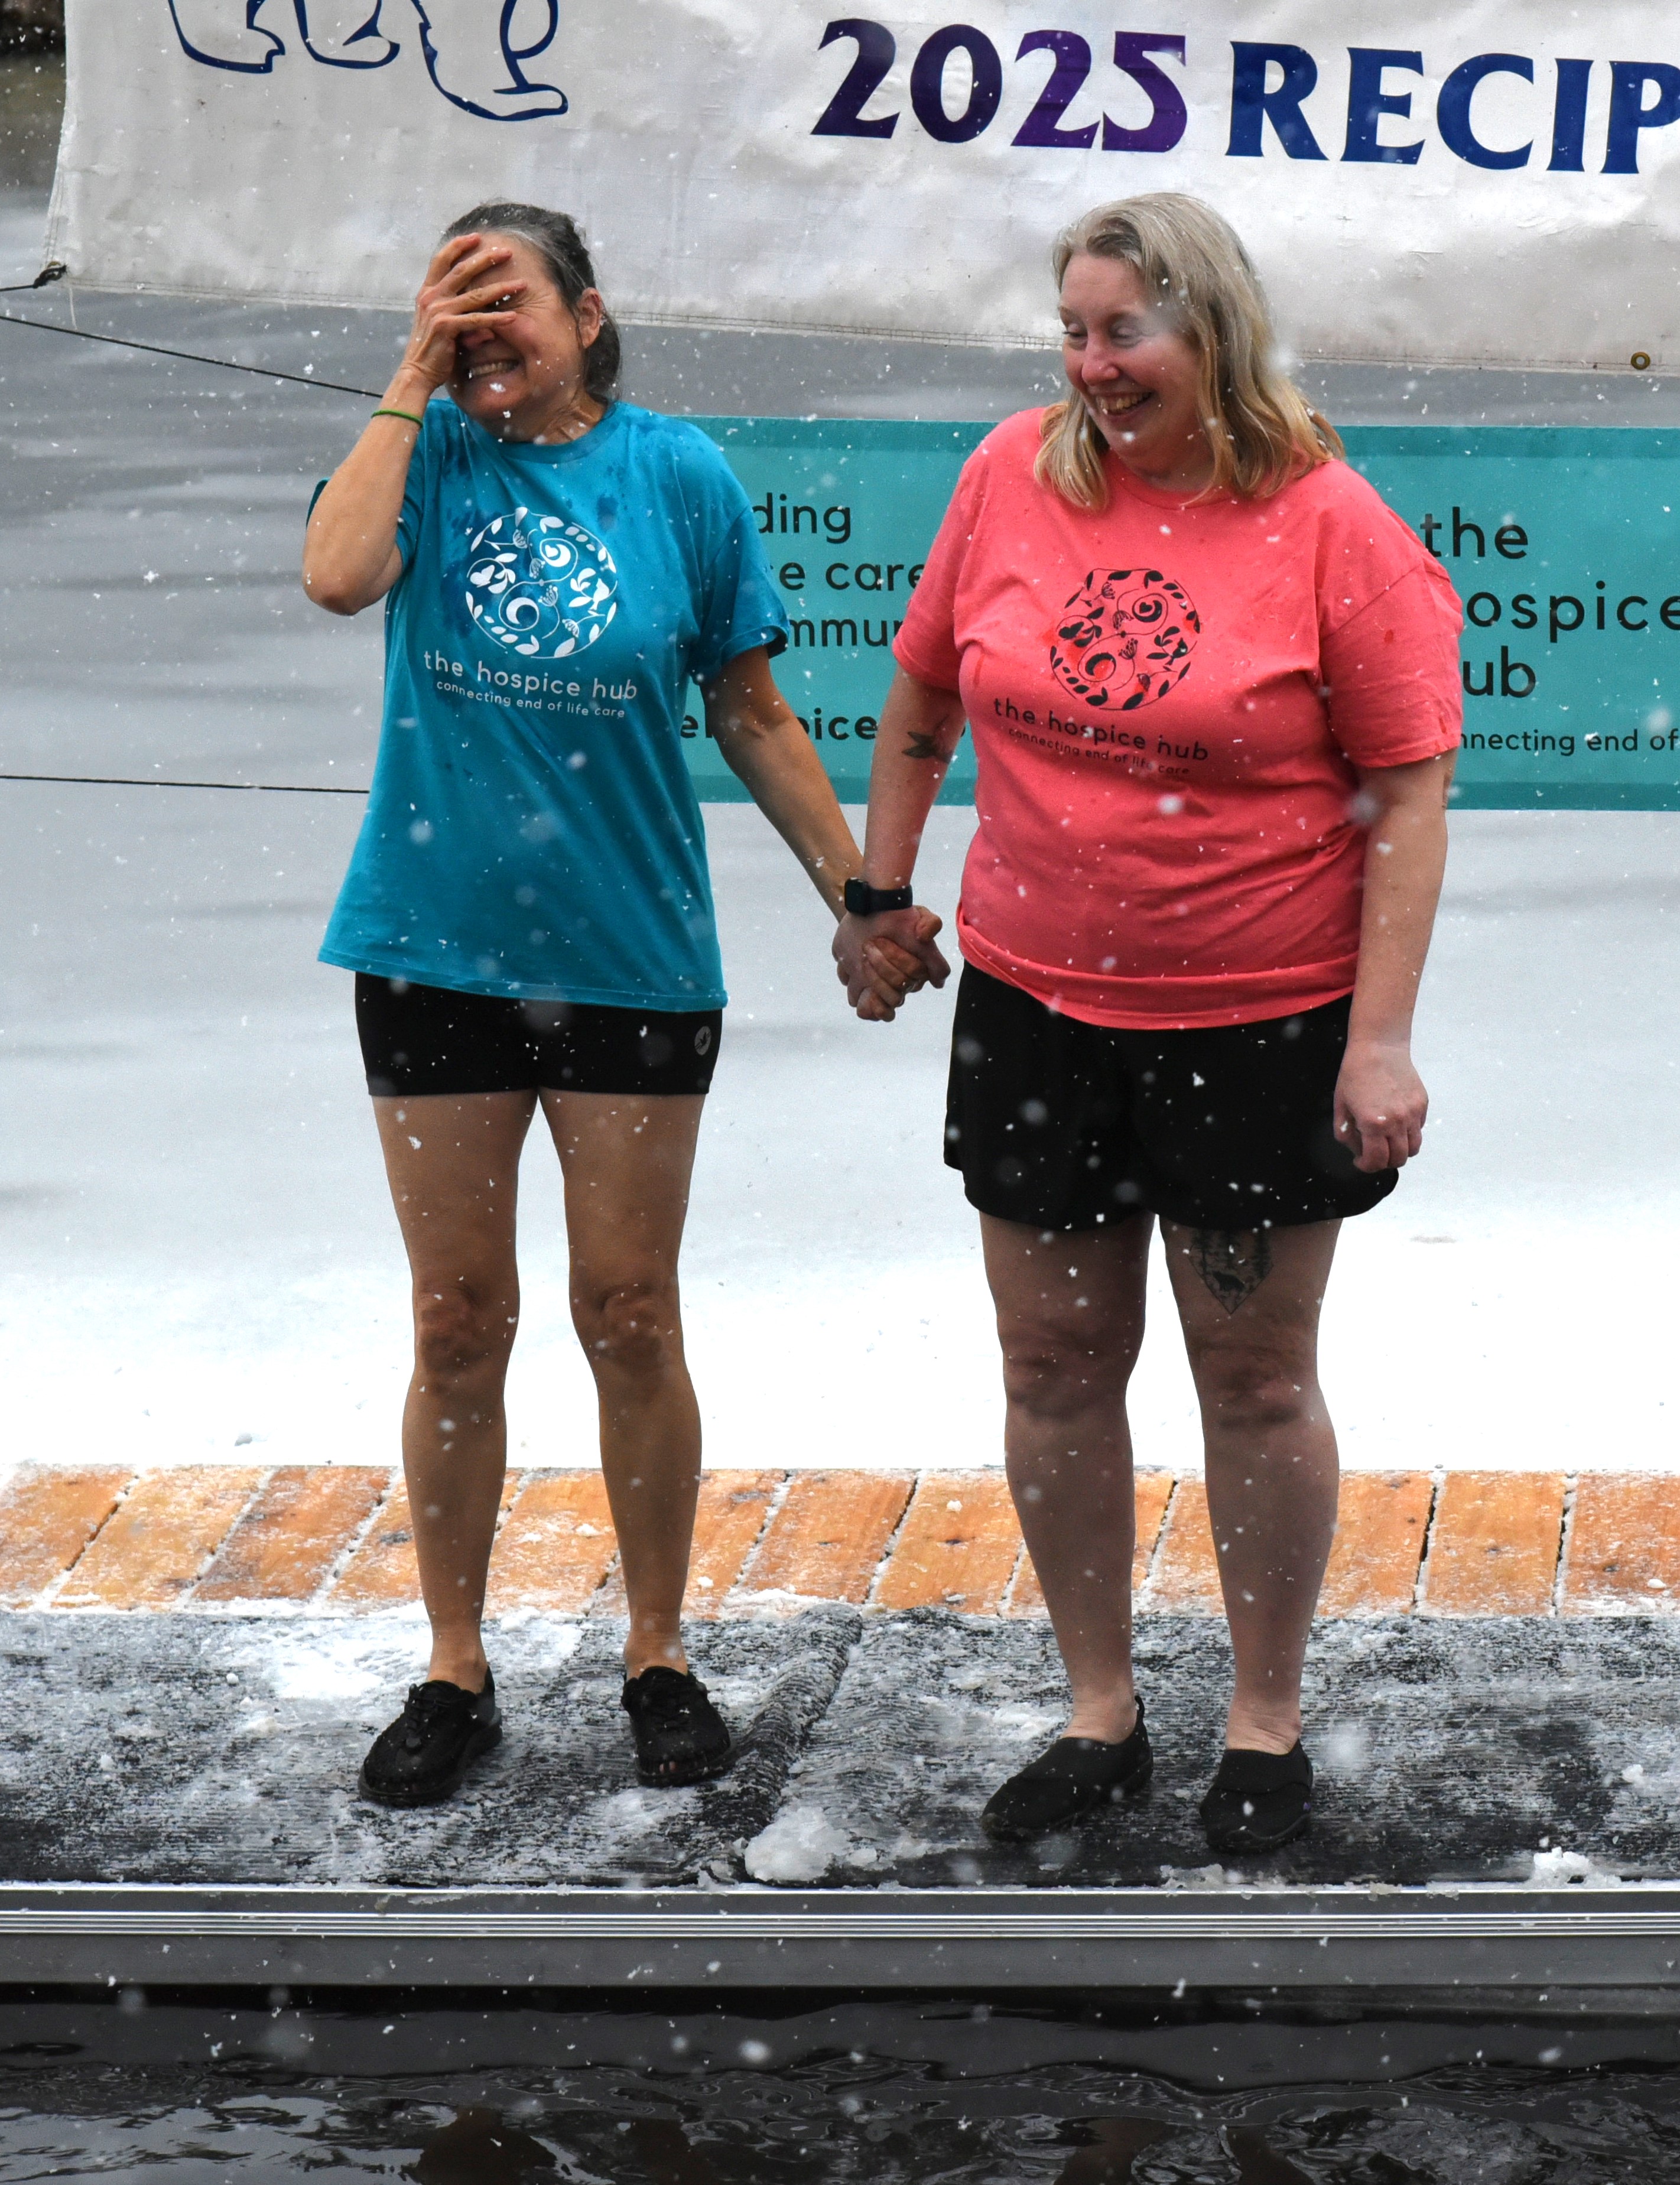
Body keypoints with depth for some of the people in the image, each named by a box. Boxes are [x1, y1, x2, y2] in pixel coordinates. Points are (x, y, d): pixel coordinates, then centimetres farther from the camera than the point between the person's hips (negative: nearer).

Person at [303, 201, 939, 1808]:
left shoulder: (677, 477, -2)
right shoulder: (431, 453, -1)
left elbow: (750, 716, 4)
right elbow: (337, 577, -23)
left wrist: (857, 895, 2)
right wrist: (416, 379, -15)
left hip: (631, 956, -1)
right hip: (438, 950, 1)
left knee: (628, 1318, 6)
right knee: (459, 1322, 8)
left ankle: (658, 1659, 22)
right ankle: (455, 1675, 20)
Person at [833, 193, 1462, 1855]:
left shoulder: (1328, 521, -11)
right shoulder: (1016, 476, -1)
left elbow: (1410, 788, -10)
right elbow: (925, 691, 14)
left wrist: (1381, 1037, -14)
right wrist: (880, 893, 16)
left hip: (1264, 1021, -3)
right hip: (1034, 1006, 4)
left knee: (1256, 1378, 8)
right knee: (1055, 1367, 10)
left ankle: (1267, 1725, 24)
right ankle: (1100, 1715, 26)